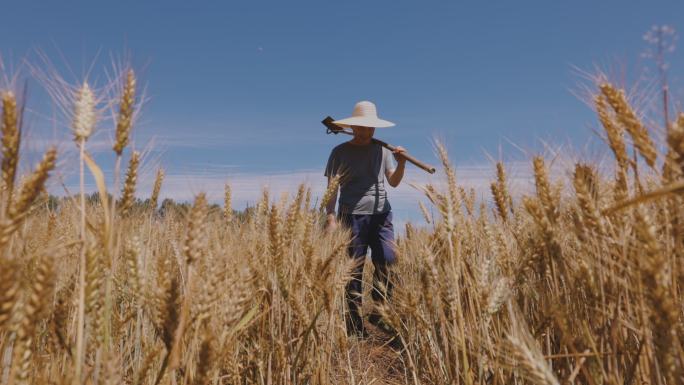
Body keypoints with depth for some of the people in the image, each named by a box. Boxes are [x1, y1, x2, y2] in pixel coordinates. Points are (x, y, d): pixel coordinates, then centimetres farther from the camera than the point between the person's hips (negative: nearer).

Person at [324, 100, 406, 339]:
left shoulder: (382, 149, 13)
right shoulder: (340, 152, 4)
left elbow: (394, 182, 10)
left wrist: (401, 163, -9)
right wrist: (330, 216, -9)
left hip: (381, 214, 3)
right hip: (352, 215, -3)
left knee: (387, 263, -4)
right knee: (354, 270, 0)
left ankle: (379, 313, 12)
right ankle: (354, 322, 8)